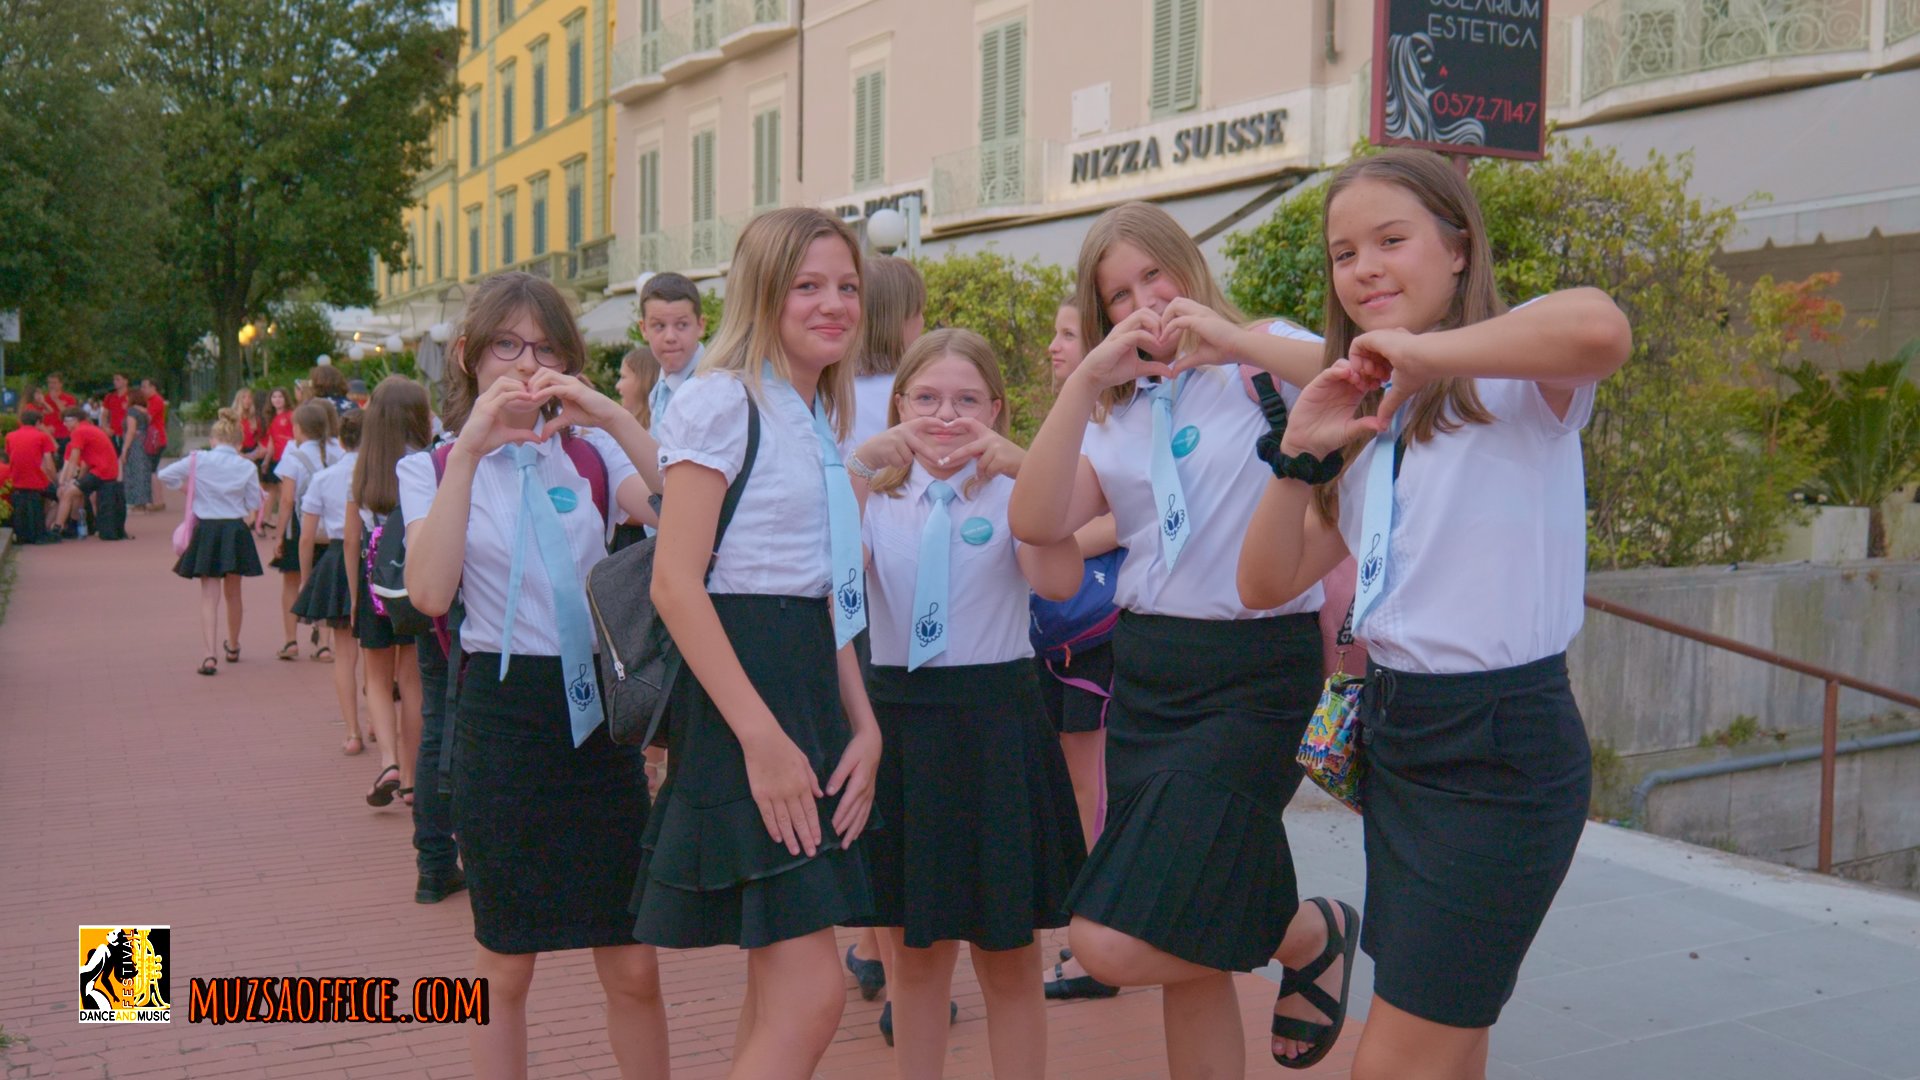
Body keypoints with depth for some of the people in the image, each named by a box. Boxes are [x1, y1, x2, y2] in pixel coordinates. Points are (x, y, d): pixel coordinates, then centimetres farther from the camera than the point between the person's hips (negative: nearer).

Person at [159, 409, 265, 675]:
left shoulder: (198, 460, -5)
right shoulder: (247, 467, -6)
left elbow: (164, 475, -1)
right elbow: (254, 504, 0)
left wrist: (186, 486, 16)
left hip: (206, 530, -1)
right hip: (235, 531, 1)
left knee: (209, 596, 1)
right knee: (233, 593, 19)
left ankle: (210, 655, -13)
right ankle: (233, 647, 37)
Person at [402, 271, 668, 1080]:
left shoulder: (592, 452, 6)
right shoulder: (434, 468, 3)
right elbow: (430, 592, -16)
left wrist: (614, 417, -21)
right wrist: (470, 449, -20)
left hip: (596, 703, 1)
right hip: (502, 711, -1)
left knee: (633, 967, 4)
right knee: (505, 966, 10)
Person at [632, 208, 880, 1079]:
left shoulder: (822, 419, 17)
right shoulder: (722, 399, -9)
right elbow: (675, 583, -17)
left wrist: (863, 726, 11)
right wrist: (761, 736, -21)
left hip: (810, 682, 9)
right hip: (740, 687, -9)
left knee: (779, 991, 13)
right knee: (810, 993, -11)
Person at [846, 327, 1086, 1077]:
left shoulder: (1013, 495, -1)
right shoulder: (878, 495, 6)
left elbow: (1059, 583, -20)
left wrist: (1026, 471, -28)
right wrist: (860, 465, -24)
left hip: (994, 723, -2)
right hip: (898, 717, 2)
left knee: (1008, 953, 7)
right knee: (913, 949, 13)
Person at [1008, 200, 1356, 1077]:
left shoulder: (1263, 365, 0)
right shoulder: (1113, 415, 13)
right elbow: (1036, 522, -5)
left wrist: (1239, 340, -23)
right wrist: (1085, 377, -10)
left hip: (1253, 672, -6)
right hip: (1144, 669, 6)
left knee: (1115, 945, -12)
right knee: (1188, 953, 11)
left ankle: (1308, 932, 13)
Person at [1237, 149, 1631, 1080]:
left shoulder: (1513, 374, -8)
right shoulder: (1367, 422, 13)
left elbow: (1601, 329, -34)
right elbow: (1267, 582, 8)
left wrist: (1418, 352, -23)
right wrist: (1299, 454, -6)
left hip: (1502, 747, -7)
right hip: (1393, 736, 7)